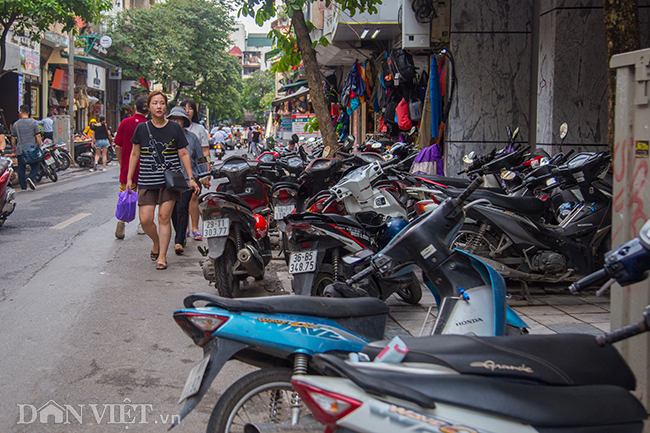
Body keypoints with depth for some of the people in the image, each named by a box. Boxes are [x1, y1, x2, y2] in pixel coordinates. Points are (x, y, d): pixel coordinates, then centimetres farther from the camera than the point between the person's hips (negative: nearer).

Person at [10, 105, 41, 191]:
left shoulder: (15, 124, 2)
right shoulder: (33, 122, -3)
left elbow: (13, 138, 8)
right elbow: (38, 136, -6)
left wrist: (13, 149, 20)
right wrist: (40, 147, 3)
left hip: (20, 150, 2)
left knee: (21, 169, 9)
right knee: (36, 165, 11)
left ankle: (23, 187, 8)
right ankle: (31, 177, -15)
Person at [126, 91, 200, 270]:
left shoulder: (175, 128, 1)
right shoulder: (142, 128, 4)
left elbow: (184, 154, 5)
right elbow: (135, 154, 11)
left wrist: (191, 178, 0)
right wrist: (129, 178, 9)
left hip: (170, 180, -1)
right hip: (147, 181, 1)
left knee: (164, 217, -5)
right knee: (145, 220, -4)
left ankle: (162, 255, 7)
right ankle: (156, 243, 27)